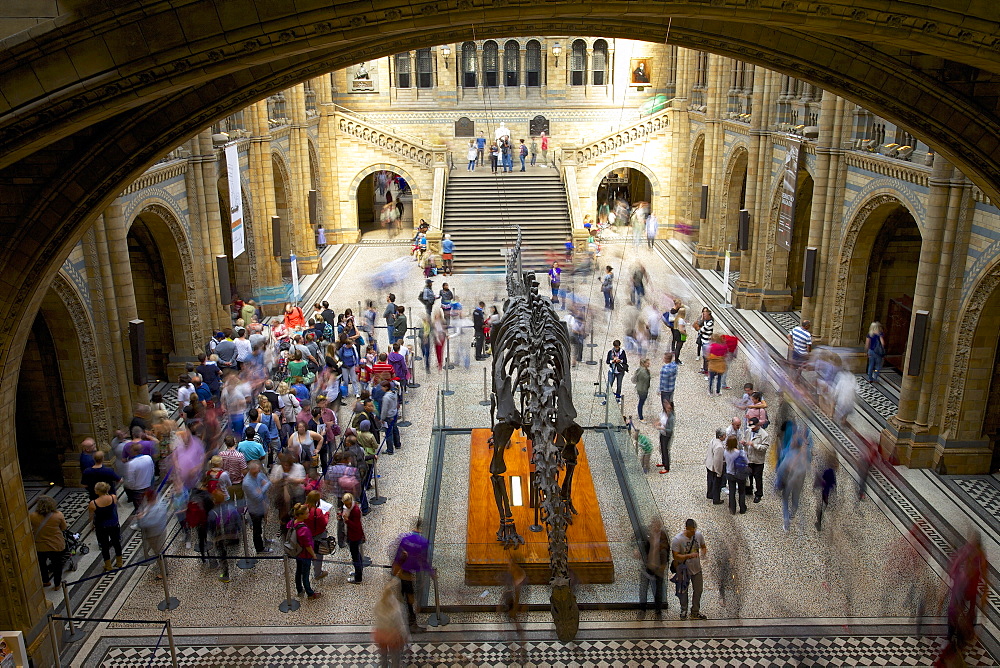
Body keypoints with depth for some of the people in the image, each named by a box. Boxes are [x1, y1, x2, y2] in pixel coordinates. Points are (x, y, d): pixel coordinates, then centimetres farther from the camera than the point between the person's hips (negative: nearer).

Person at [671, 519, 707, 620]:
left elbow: (703, 546, 7)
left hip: (697, 568, 4)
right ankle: (684, 611, 37)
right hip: (684, 570, -4)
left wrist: (704, 551, -16)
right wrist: (689, 556, -34)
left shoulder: (698, 535, -9)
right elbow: (676, 556, -23)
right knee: (683, 591, 14)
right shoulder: (677, 540, -25)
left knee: (698, 590, 15)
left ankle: (695, 612, 34)